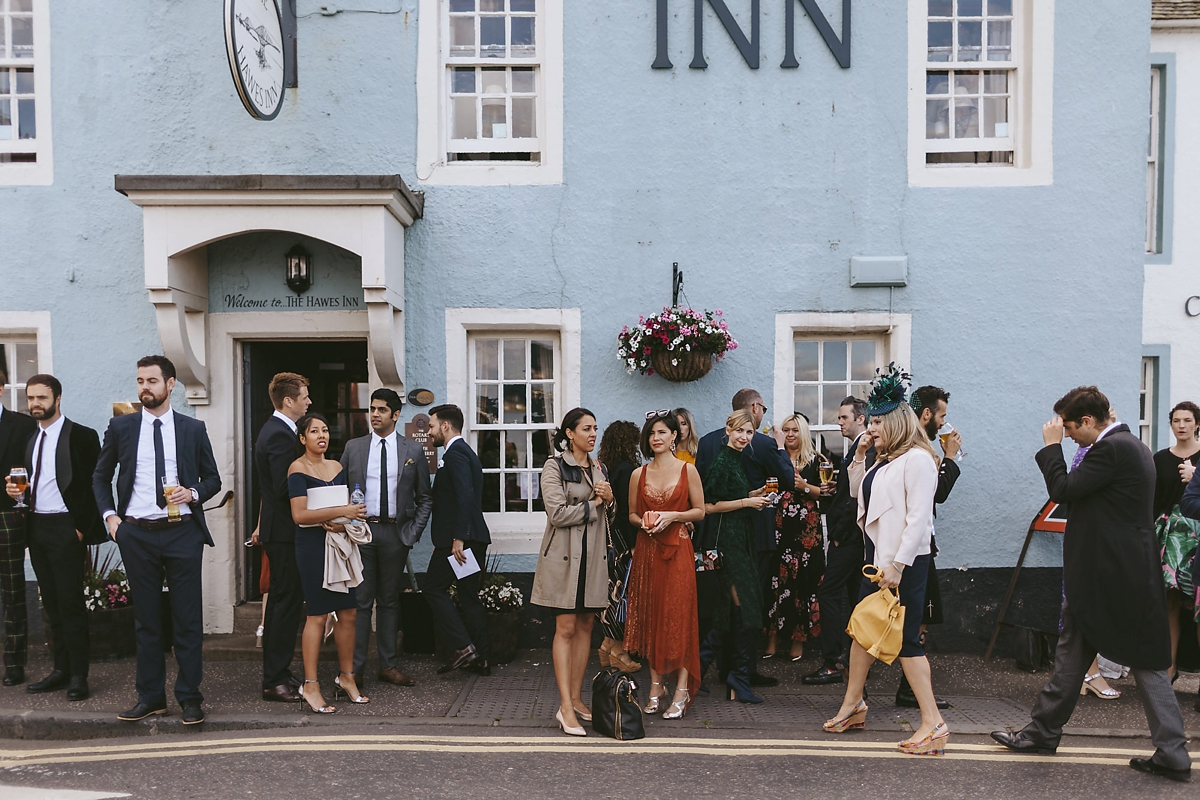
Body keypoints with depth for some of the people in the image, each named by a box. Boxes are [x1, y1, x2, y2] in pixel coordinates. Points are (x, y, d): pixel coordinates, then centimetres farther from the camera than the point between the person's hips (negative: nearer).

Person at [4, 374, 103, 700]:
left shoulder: (82, 437, -7)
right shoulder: (29, 436, 14)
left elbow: (92, 486, -11)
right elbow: (26, 478, 21)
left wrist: (81, 528, -14)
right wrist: (14, 488, -2)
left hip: (65, 528, -7)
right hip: (35, 526, 7)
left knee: (71, 603, -4)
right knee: (51, 603, 11)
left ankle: (78, 676, 2)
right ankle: (61, 670, 19)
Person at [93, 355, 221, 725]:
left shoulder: (193, 429, 4)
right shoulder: (120, 427, 7)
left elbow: (213, 479, 10)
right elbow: (101, 476, 16)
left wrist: (193, 493, -10)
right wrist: (109, 515, 3)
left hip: (183, 532, -1)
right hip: (137, 534, 1)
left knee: (188, 620, 1)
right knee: (146, 620, 10)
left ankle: (190, 697, 11)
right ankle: (150, 696, 20)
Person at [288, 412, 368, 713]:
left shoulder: (337, 468, 14)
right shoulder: (298, 468, -5)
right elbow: (300, 514, -15)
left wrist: (344, 522, -3)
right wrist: (341, 512, -20)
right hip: (312, 545, -6)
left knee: (348, 612, 5)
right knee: (317, 615, -5)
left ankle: (346, 677, 18)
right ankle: (310, 685, 4)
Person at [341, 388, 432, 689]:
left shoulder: (413, 450, 5)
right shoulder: (353, 447, 7)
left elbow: (425, 498, 8)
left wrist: (413, 532, -1)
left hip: (395, 533, 0)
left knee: (389, 600, 9)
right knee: (360, 601, -1)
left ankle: (388, 665, 17)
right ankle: (354, 669, 4)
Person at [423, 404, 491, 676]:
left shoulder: (455, 453, -12)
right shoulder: (465, 451, 19)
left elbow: (465, 497, -23)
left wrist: (458, 539, -25)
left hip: (456, 538, -10)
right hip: (474, 537, 10)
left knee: (434, 588, 0)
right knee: (469, 595, 11)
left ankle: (463, 646, -4)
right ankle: (479, 658, 14)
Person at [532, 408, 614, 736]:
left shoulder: (599, 469, 15)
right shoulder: (555, 466, -5)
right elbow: (558, 513, -15)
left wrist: (608, 500, 0)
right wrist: (593, 503, -6)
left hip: (593, 555, 6)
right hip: (564, 555, -6)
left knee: (585, 626, 7)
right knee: (565, 628, -6)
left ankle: (576, 698, 16)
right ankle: (566, 708, -4)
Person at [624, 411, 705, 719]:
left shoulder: (688, 470, 1)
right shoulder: (639, 474, 7)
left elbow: (699, 511, 2)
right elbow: (632, 514, 13)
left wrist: (672, 516, -13)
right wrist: (644, 521, -8)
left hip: (677, 549, -3)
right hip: (647, 550, 3)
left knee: (678, 615, -5)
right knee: (650, 615, 5)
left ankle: (682, 690, 2)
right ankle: (656, 685, 17)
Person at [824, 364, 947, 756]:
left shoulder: (917, 459, -14)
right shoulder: (884, 460, 14)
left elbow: (918, 517, -20)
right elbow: (857, 492, 26)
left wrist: (897, 565, -23)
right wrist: (859, 455, 13)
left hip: (905, 562, -10)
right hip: (878, 557, 10)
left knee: (906, 638, -6)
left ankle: (933, 723, 2)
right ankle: (852, 703, 31)